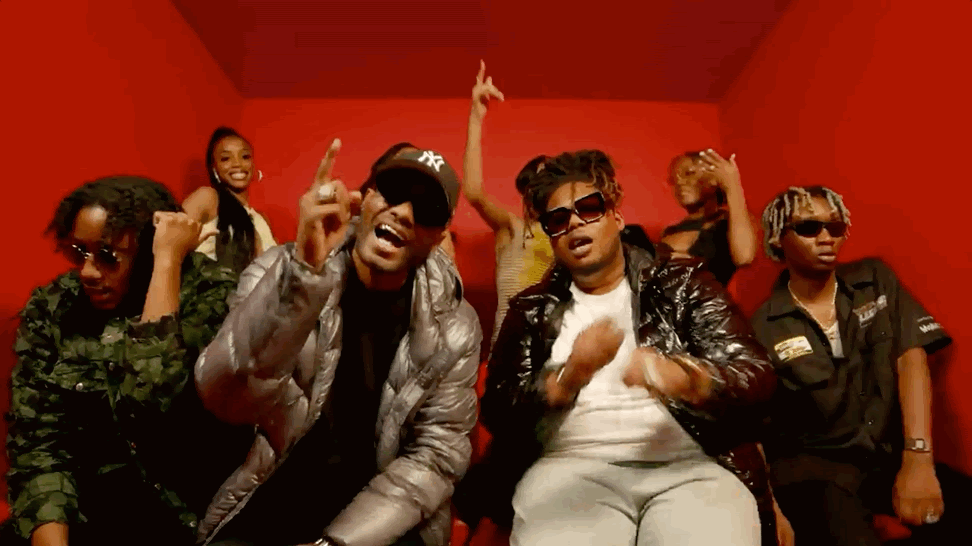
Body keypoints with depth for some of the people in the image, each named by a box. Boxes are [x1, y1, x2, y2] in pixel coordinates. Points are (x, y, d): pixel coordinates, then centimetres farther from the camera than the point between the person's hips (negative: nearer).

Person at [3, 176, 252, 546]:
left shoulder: (210, 294, -13)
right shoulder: (50, 309, -1)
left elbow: (150, 401, -28)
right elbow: (37, 439, -4)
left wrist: (168, 262, -25)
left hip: (189, 501, -2)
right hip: (94, 498, 3)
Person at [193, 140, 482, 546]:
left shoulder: (455, 329, -7)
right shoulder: (280, 272, -9)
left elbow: (435, 455, -6)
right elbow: (225, 399, -23)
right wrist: (304, 269, -35)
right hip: (273, 498, -1)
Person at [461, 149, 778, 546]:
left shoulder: (684, 284, 11)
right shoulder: (532, 309, 15)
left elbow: (757, 375, 2)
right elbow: (497, 411, 6)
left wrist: (682, 379, -20)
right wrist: (568, 378, -14)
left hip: (692, 466, 0)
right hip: (571, 467, 1)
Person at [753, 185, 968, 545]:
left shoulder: (876, 279, 7)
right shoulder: (762, 327, -4)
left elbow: (911, 357, -4)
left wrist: (918, 459, -17)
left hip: (893, 451, 4)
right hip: (815, 462, -3)